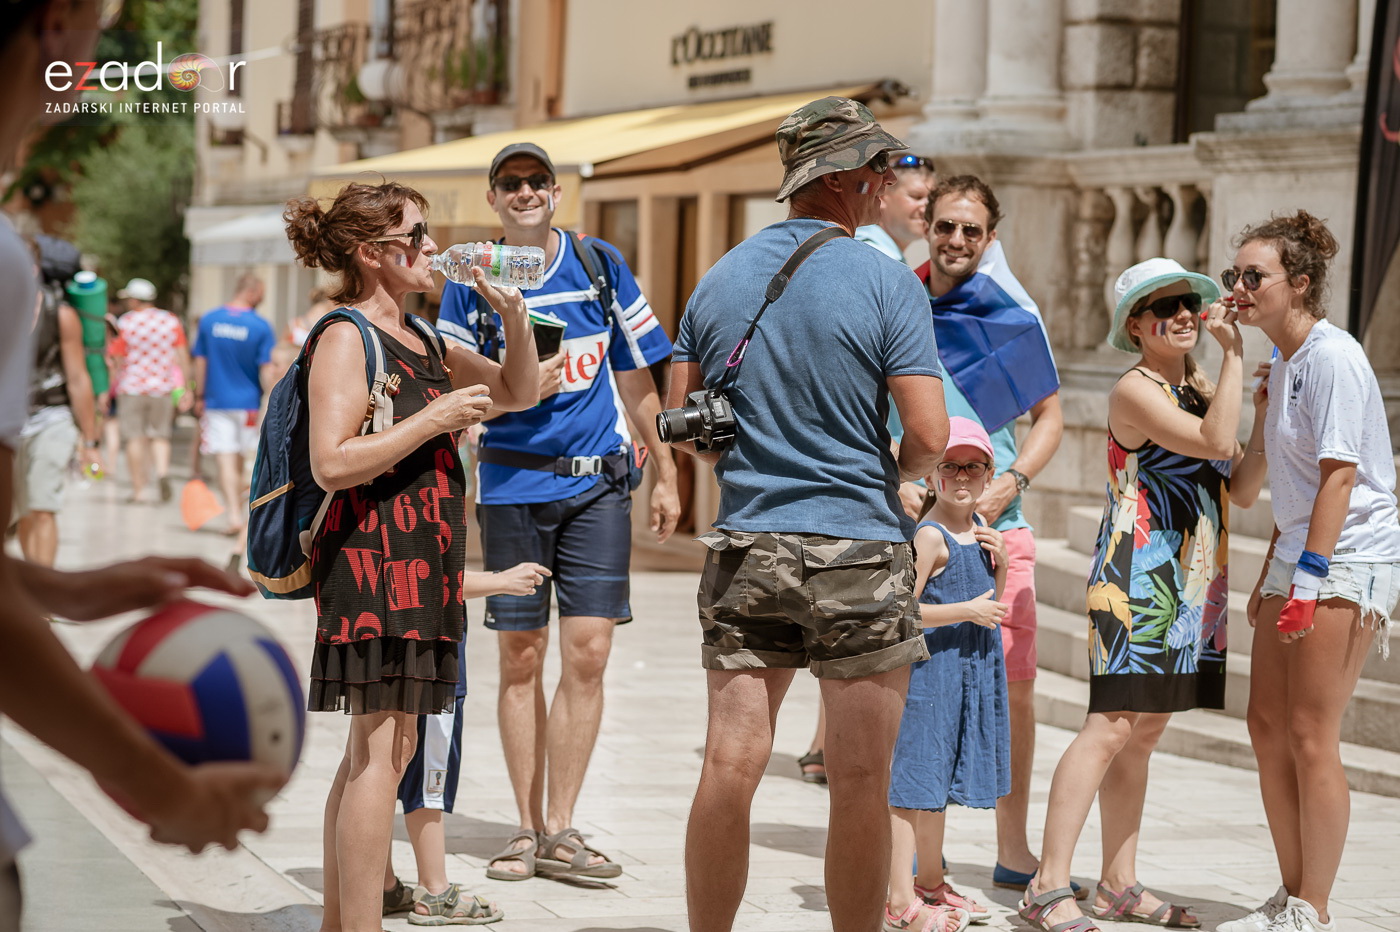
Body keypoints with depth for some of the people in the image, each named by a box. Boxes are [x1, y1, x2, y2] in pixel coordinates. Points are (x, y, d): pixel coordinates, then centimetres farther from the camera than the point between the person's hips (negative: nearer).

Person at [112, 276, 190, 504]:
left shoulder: (125, 323, -5)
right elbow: (183, 357, 3)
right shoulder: (171, 321, 3)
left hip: (132, 388, -2)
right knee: (160, 436, 12)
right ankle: (162, 470, -14)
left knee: (135, 438, 2)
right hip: (163, 388, 3)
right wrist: (186, 389, 7)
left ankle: (139, 488, 3)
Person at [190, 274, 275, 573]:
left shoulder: (209, 320, -1)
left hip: (217, 401, 1)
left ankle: (235, 516, -16)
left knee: (226, 461, -2)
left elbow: (200, 362, 5)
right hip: (248, 403, -1)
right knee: (241, 461, 13)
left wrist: (199, 396, 15)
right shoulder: (260, 326, -10)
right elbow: (266, 370, -10)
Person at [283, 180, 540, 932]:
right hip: (373, 555, -10)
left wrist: (514, 319, 9)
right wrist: (435, 419, -16)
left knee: (379, 747, 12)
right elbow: (332, 464, -20)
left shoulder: (422, 343, 17)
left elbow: (520, 393, 27)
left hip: (421, 561, 10)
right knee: (381, 747, -11)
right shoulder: (346, 338, -9)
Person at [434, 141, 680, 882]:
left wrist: (665, 476, 12)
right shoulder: (470, 282, 2)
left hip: (597, 484, 1)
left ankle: (560, 829, 2)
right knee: (521, 658, 4)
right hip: (511, 483, -1)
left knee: (587, 653, -5)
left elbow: (636, 377, 12)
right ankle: (528, 828, 13)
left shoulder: (600, 266, 6)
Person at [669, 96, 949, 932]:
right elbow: (930, 435, -12)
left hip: (746, 549, 5)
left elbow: (682, 426, 12)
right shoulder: (886, 283, -8)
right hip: (860, 550, -5)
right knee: (861, 783, 4)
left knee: (730, 767, 4)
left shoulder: (721, 278, 8)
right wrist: (898, 475, 9)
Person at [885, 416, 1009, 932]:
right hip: (931, 667, -9)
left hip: (972, 672, 9)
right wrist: (968, 611, -21)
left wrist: (1000, 564, 2)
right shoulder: (931, 537, -15)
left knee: (940, 779, 20)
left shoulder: (979, 530, 10)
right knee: (913, 781, -8)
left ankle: (930, 883, 32)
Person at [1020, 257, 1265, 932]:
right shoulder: (1135, 390, -10)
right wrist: (1233, 354, -18)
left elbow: (1242, 490, 12)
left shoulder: (1203, 391, 16)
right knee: (1112, 725, -14)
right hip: (1136, 578, -8)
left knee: (1145, 731, 10)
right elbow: (1215, 442, -24)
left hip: (1190, 585, 8)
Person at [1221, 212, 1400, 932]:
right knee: (1268, 728, 9)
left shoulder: (1331, 356, -14)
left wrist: (1309, 577, -24)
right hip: (1299, 557, 10)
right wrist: (1272, 572, 22)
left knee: (1311, 738, -8)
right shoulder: (1283, 364, 15)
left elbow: (1340, 472, -20)